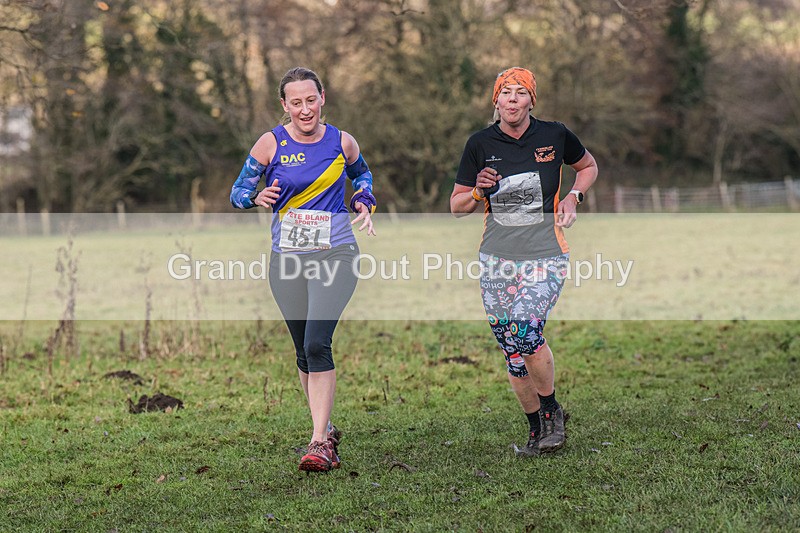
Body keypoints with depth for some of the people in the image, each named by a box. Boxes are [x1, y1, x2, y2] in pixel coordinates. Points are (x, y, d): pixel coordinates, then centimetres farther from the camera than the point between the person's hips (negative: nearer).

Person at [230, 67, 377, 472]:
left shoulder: (341, 142, 2)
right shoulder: (271, 143, -1)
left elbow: (361, 173, 24)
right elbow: (238, 191, 5)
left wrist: (365, 204, 6)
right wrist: (257, 197, -17)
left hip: (335, 255, -2)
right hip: (287, 258, 2)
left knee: (317, 343, -18)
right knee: (304, 352, 10)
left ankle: (319, 443, -18)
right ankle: (327, 430, 29)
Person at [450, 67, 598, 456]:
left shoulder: (554, 135, -1)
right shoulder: (480, 144, 1)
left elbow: (588, 166, 19)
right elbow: (457, 206, 7)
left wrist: (573, 196, 1)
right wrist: (478, 191, -13)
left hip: (545, 256, -3)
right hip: (497, 259, 3)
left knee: (525, 330, -23)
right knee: (513, 351, 4)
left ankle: (551, 411, -1)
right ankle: (536, 429, 21)